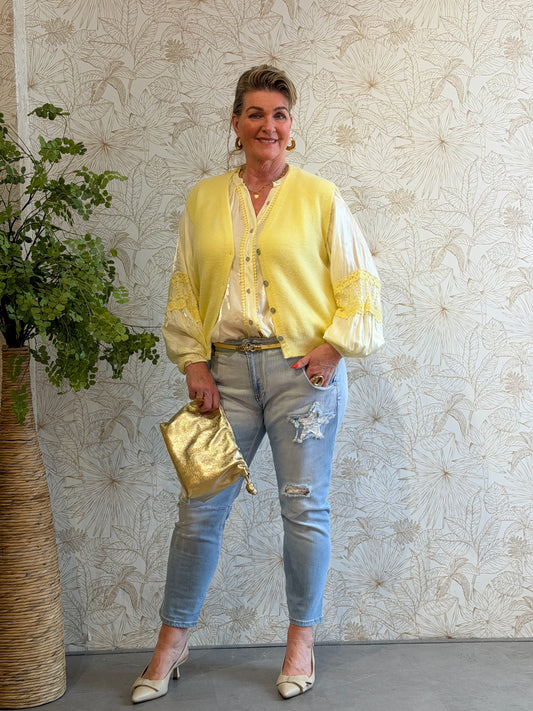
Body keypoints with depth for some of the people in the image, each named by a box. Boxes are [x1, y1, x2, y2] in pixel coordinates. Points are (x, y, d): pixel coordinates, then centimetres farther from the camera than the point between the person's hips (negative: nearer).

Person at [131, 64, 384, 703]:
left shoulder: (319, 197, 2)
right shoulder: (203, 200, 9)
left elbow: (359, 282, 4)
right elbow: (184, 288, 11)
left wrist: (336, 345, -7)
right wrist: (193, 361, 2)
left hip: (304, 368, -2)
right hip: (227, 368, 2)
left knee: (304, 508, 3)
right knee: (201, 507, 4)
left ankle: (301, 642, 21)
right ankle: (171, 644, 20)